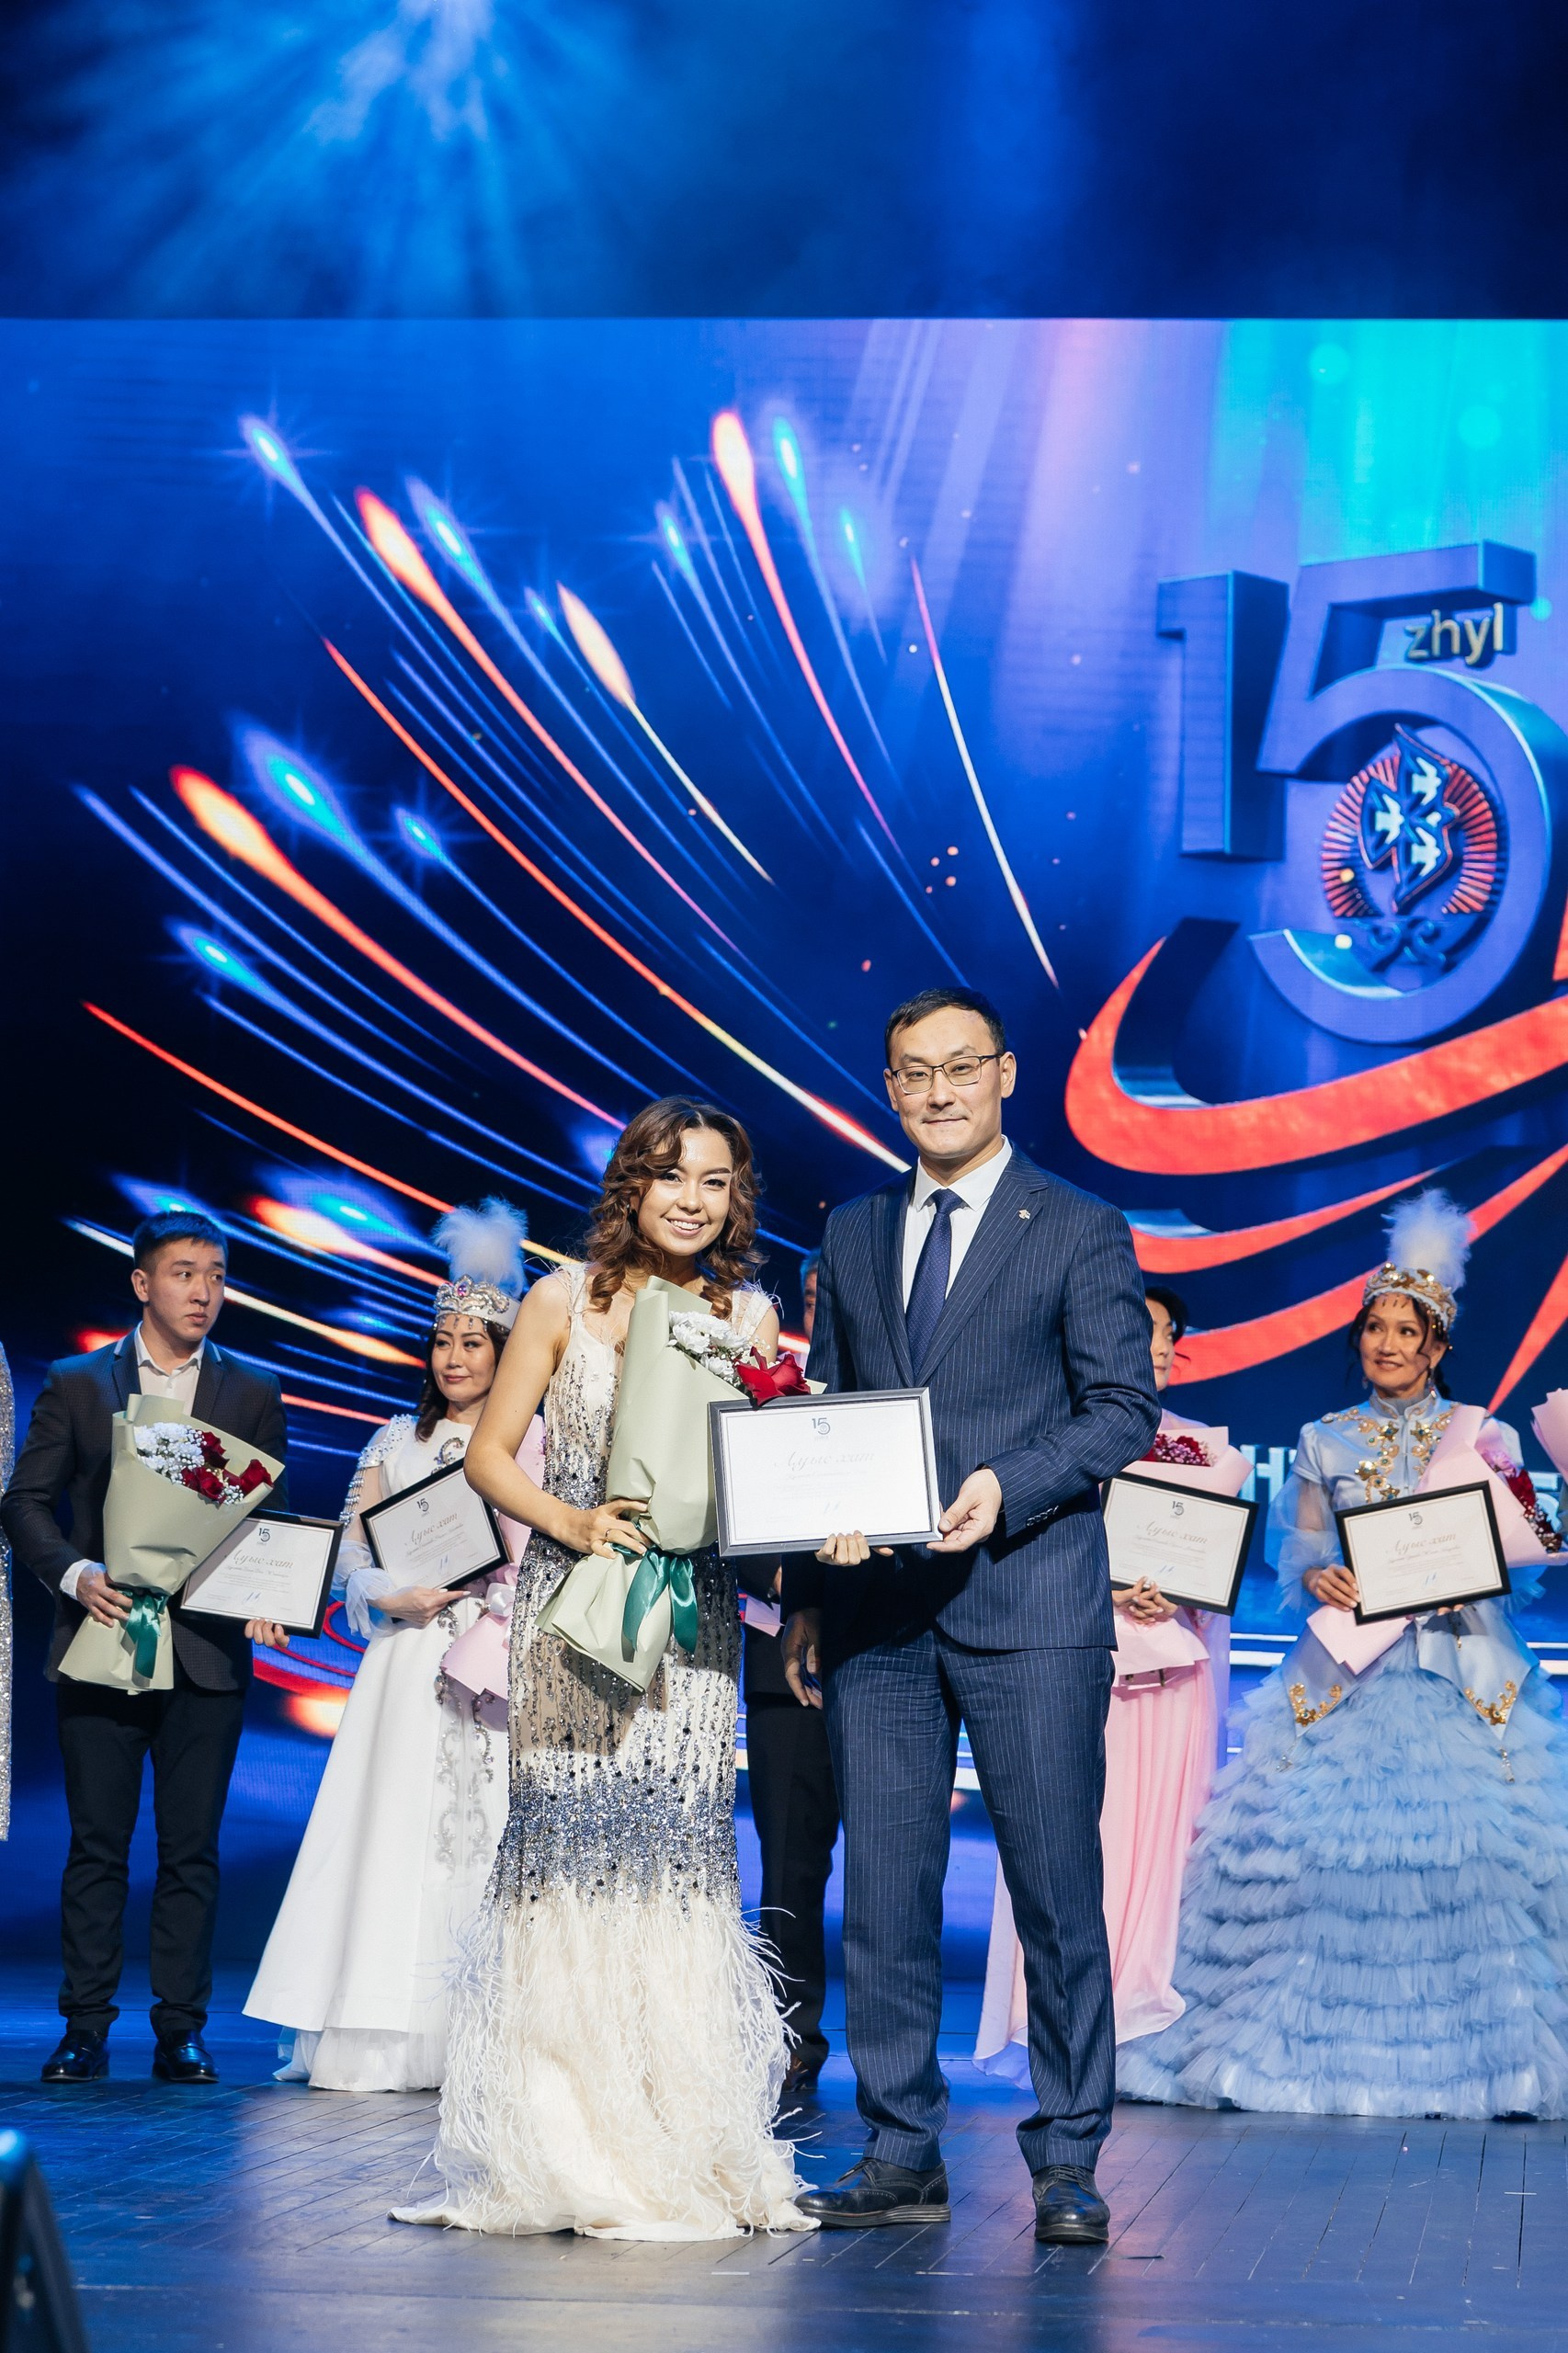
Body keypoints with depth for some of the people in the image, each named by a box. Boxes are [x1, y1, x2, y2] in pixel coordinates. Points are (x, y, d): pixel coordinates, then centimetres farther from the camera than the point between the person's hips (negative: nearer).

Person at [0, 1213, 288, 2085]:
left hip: (208, 1651, 1)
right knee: (97, 1845, 3)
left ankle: (181, 2031, 9)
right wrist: (76, 1574, -13)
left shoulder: (254, 1392, 9)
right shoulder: (76, 1384, 7)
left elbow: (276, 1518, 8)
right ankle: (86, 2029, 9)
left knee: (192, 1850, 3)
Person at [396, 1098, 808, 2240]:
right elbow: (490, 1451, 5)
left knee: (674, 1847, -2)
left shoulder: (750, 1316, 8)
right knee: (566, 1842, -4)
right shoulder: (564, 1302, 3)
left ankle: (680, 2155, 5)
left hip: (691, 1619, 1)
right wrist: (568, 1521, -10)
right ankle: (564, 2154, 4)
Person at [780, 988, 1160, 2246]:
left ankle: (1067, 2162, 5)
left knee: (1058, 1890, -3)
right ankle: (903, 2155, 13)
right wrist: (805, 1593, 11)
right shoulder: (853, 1238, 17)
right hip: (875, 1612, 4)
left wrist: (1009, 1486, -18)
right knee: (884, 1895, 5)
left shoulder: (1081, 1232, 4)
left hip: (1029, 1603, -4)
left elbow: (1125, 1407, -2)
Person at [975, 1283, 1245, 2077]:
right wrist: (1107, 1590, -15)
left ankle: (1147, 2014, 1)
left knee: (1161, 1826, -3)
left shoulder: (1202, 1447, 16)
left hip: (1173, 1667, 4)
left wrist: (1175, 1593, -9)